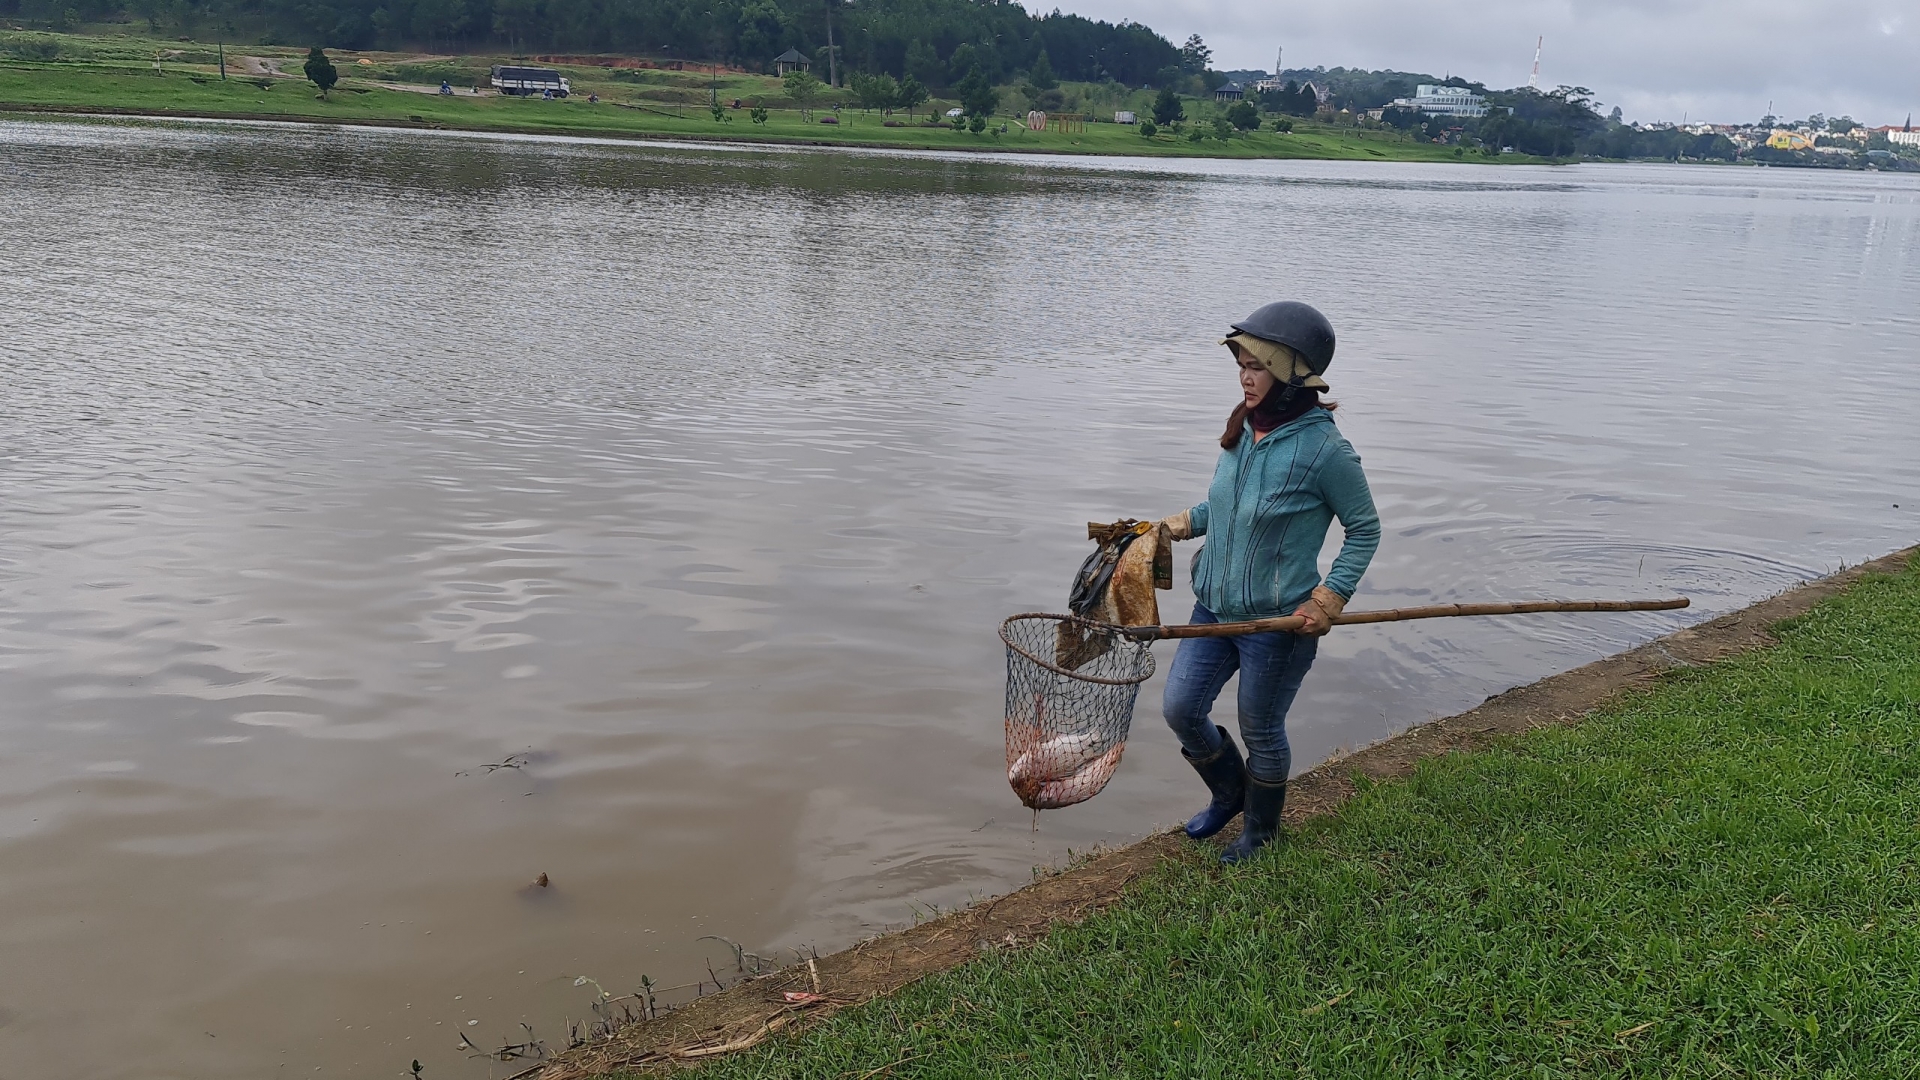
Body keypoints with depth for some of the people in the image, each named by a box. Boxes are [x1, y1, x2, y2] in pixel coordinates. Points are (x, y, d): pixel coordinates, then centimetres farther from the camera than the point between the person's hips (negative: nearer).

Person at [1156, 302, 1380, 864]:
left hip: (1277, 622, -7)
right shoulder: (1244, 429, 0)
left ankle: (1260, 830, 38)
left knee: (1261, 732, 11)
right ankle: (1229, 793, 38)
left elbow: (1364, 528, -10)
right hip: (1214, 608, 7)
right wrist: (1184, 523, 3)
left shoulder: (1323, 448, -20)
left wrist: (1330, 598, -17)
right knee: (1181, 709, 9)